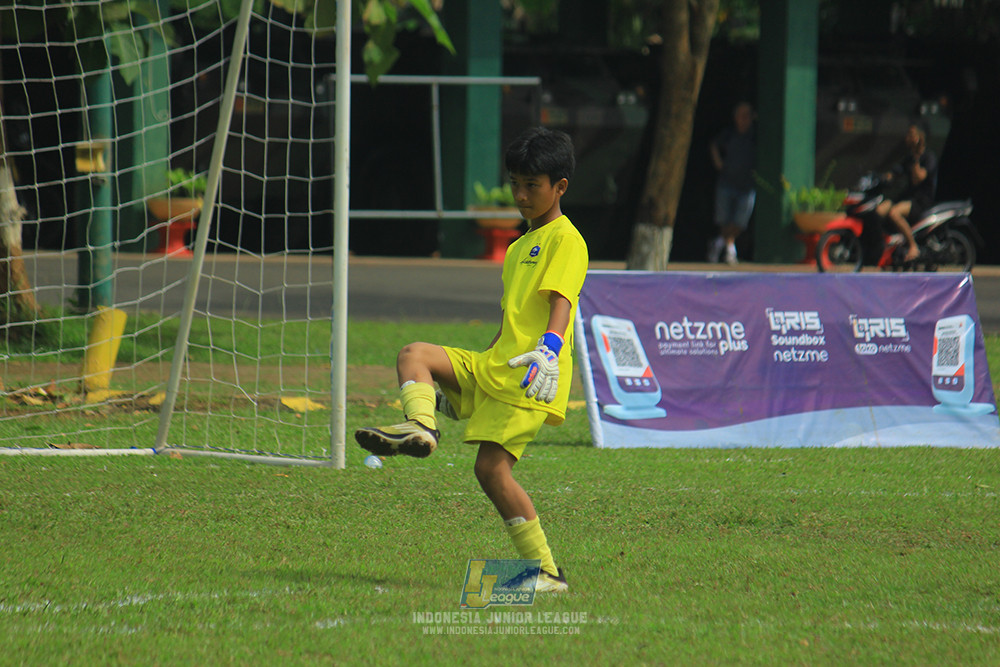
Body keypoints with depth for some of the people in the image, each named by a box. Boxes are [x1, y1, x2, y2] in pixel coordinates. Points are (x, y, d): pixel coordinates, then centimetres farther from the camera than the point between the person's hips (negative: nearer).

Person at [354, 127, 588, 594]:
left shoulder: (565, 240, -4)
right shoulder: (519, 248, 25)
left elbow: (561, 301, -20)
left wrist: (550, 349, -38)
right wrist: (459, 384, 30)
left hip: (531, 379, -9)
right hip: (494, 367, 9)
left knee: (491, 467, -18)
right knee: (414, 354, -8)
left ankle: (545, 570, -16)